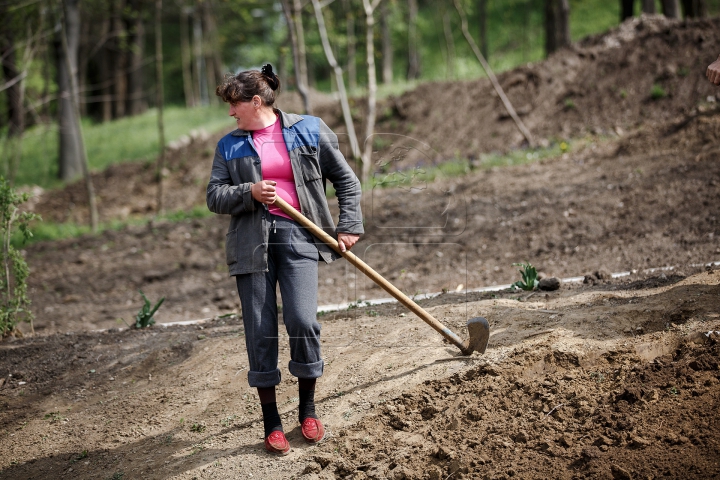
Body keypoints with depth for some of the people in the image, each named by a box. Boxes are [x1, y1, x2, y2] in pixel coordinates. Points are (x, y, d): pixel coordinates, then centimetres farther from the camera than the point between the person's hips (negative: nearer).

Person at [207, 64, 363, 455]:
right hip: (251, 242, 2)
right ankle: (271, 422, 10)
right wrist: (250, 193, -13)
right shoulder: (230, 146, 11)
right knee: (260, 330, -1)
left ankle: (307, 408, 7)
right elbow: (214, 196, 6)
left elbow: (345, 180, 12)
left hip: (298, 235, -2)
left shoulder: (308, 131, 6)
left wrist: (349, 226, 3)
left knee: (302, 320, -15)